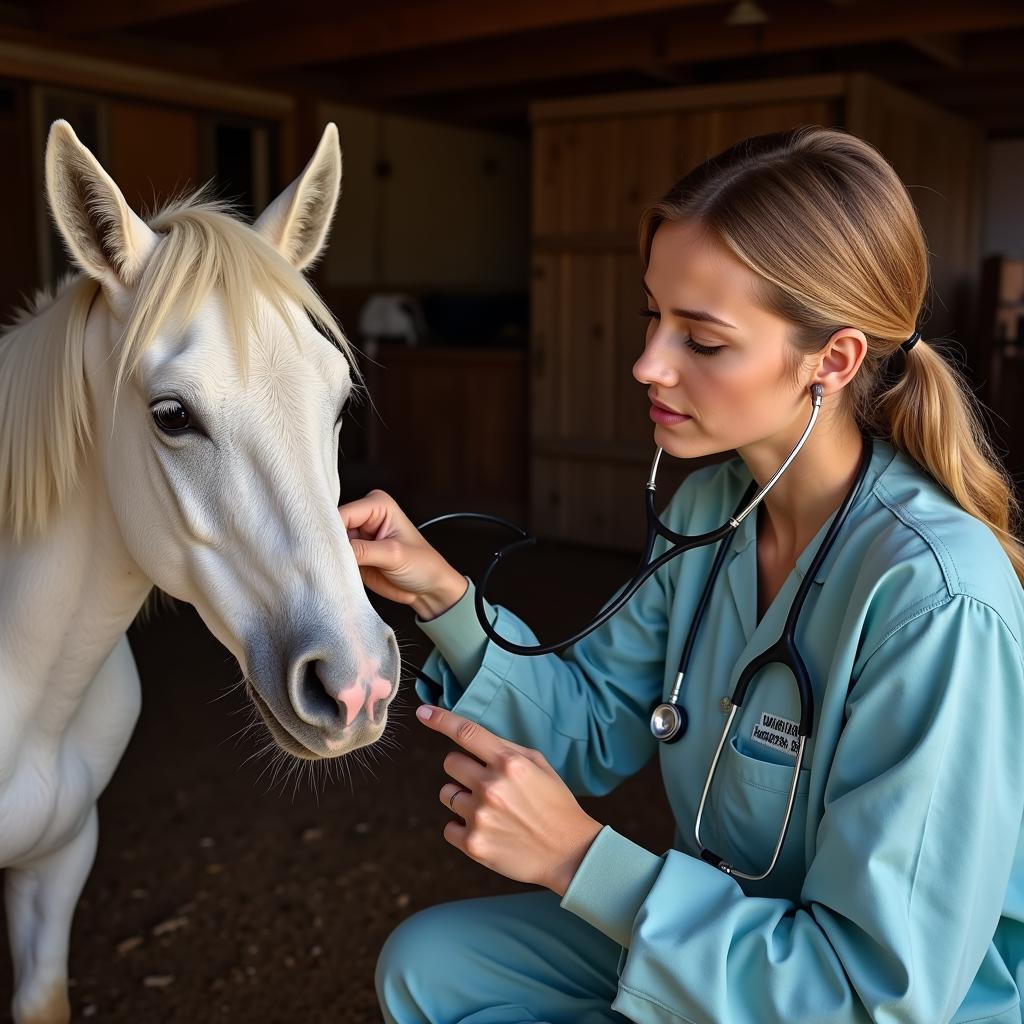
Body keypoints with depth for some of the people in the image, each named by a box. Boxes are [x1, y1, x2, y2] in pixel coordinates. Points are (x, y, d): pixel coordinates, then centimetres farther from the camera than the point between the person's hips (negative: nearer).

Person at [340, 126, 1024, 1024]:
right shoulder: (709, 507, -8)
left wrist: (579, 857, -28)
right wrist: (443, 597, -14)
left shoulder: (936, 597, -32)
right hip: (729, 926, 7)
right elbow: (595, 724, 1)